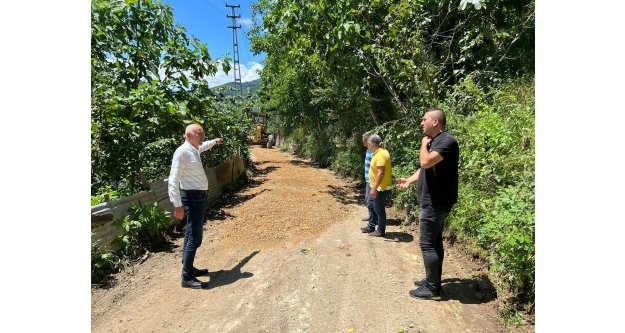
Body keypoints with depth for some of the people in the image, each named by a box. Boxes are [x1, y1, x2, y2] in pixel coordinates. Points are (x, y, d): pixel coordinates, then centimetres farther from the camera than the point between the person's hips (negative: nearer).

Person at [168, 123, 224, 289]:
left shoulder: (195, 150, 8)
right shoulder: (182, 152, -19)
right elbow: (173, 181, -23)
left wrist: (214, 142, 50)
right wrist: (178, 205, -27)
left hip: (200, 197, 10)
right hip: (192, 197, -10)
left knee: (191, 235, 19)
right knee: (194, 238, -8)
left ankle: (189, 268, 33)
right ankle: (187, 278, 2)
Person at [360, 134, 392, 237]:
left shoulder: (381, 154, -22)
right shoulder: (378, 153, 9)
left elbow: (380, 173, -27)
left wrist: (374, 188, -25)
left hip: (381, 189, -10)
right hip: (376, 187, 10)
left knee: (379, 210, 3)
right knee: (373, 207, 19)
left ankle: (381, 231, 17)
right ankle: (371, 227, 32)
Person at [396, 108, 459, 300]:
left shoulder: (447, 141, -17)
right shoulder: (435, 141, 15)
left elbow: (426, 162, -29)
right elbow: (425, 168, 20)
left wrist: (424, 144, -11)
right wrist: (410, 180, 6)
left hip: (435, 203, -10)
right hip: (433, 201, 10)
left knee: (427, 244, -3)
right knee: (434, 242, 16)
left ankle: (432, 288, 8)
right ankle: (433, 281, 28)